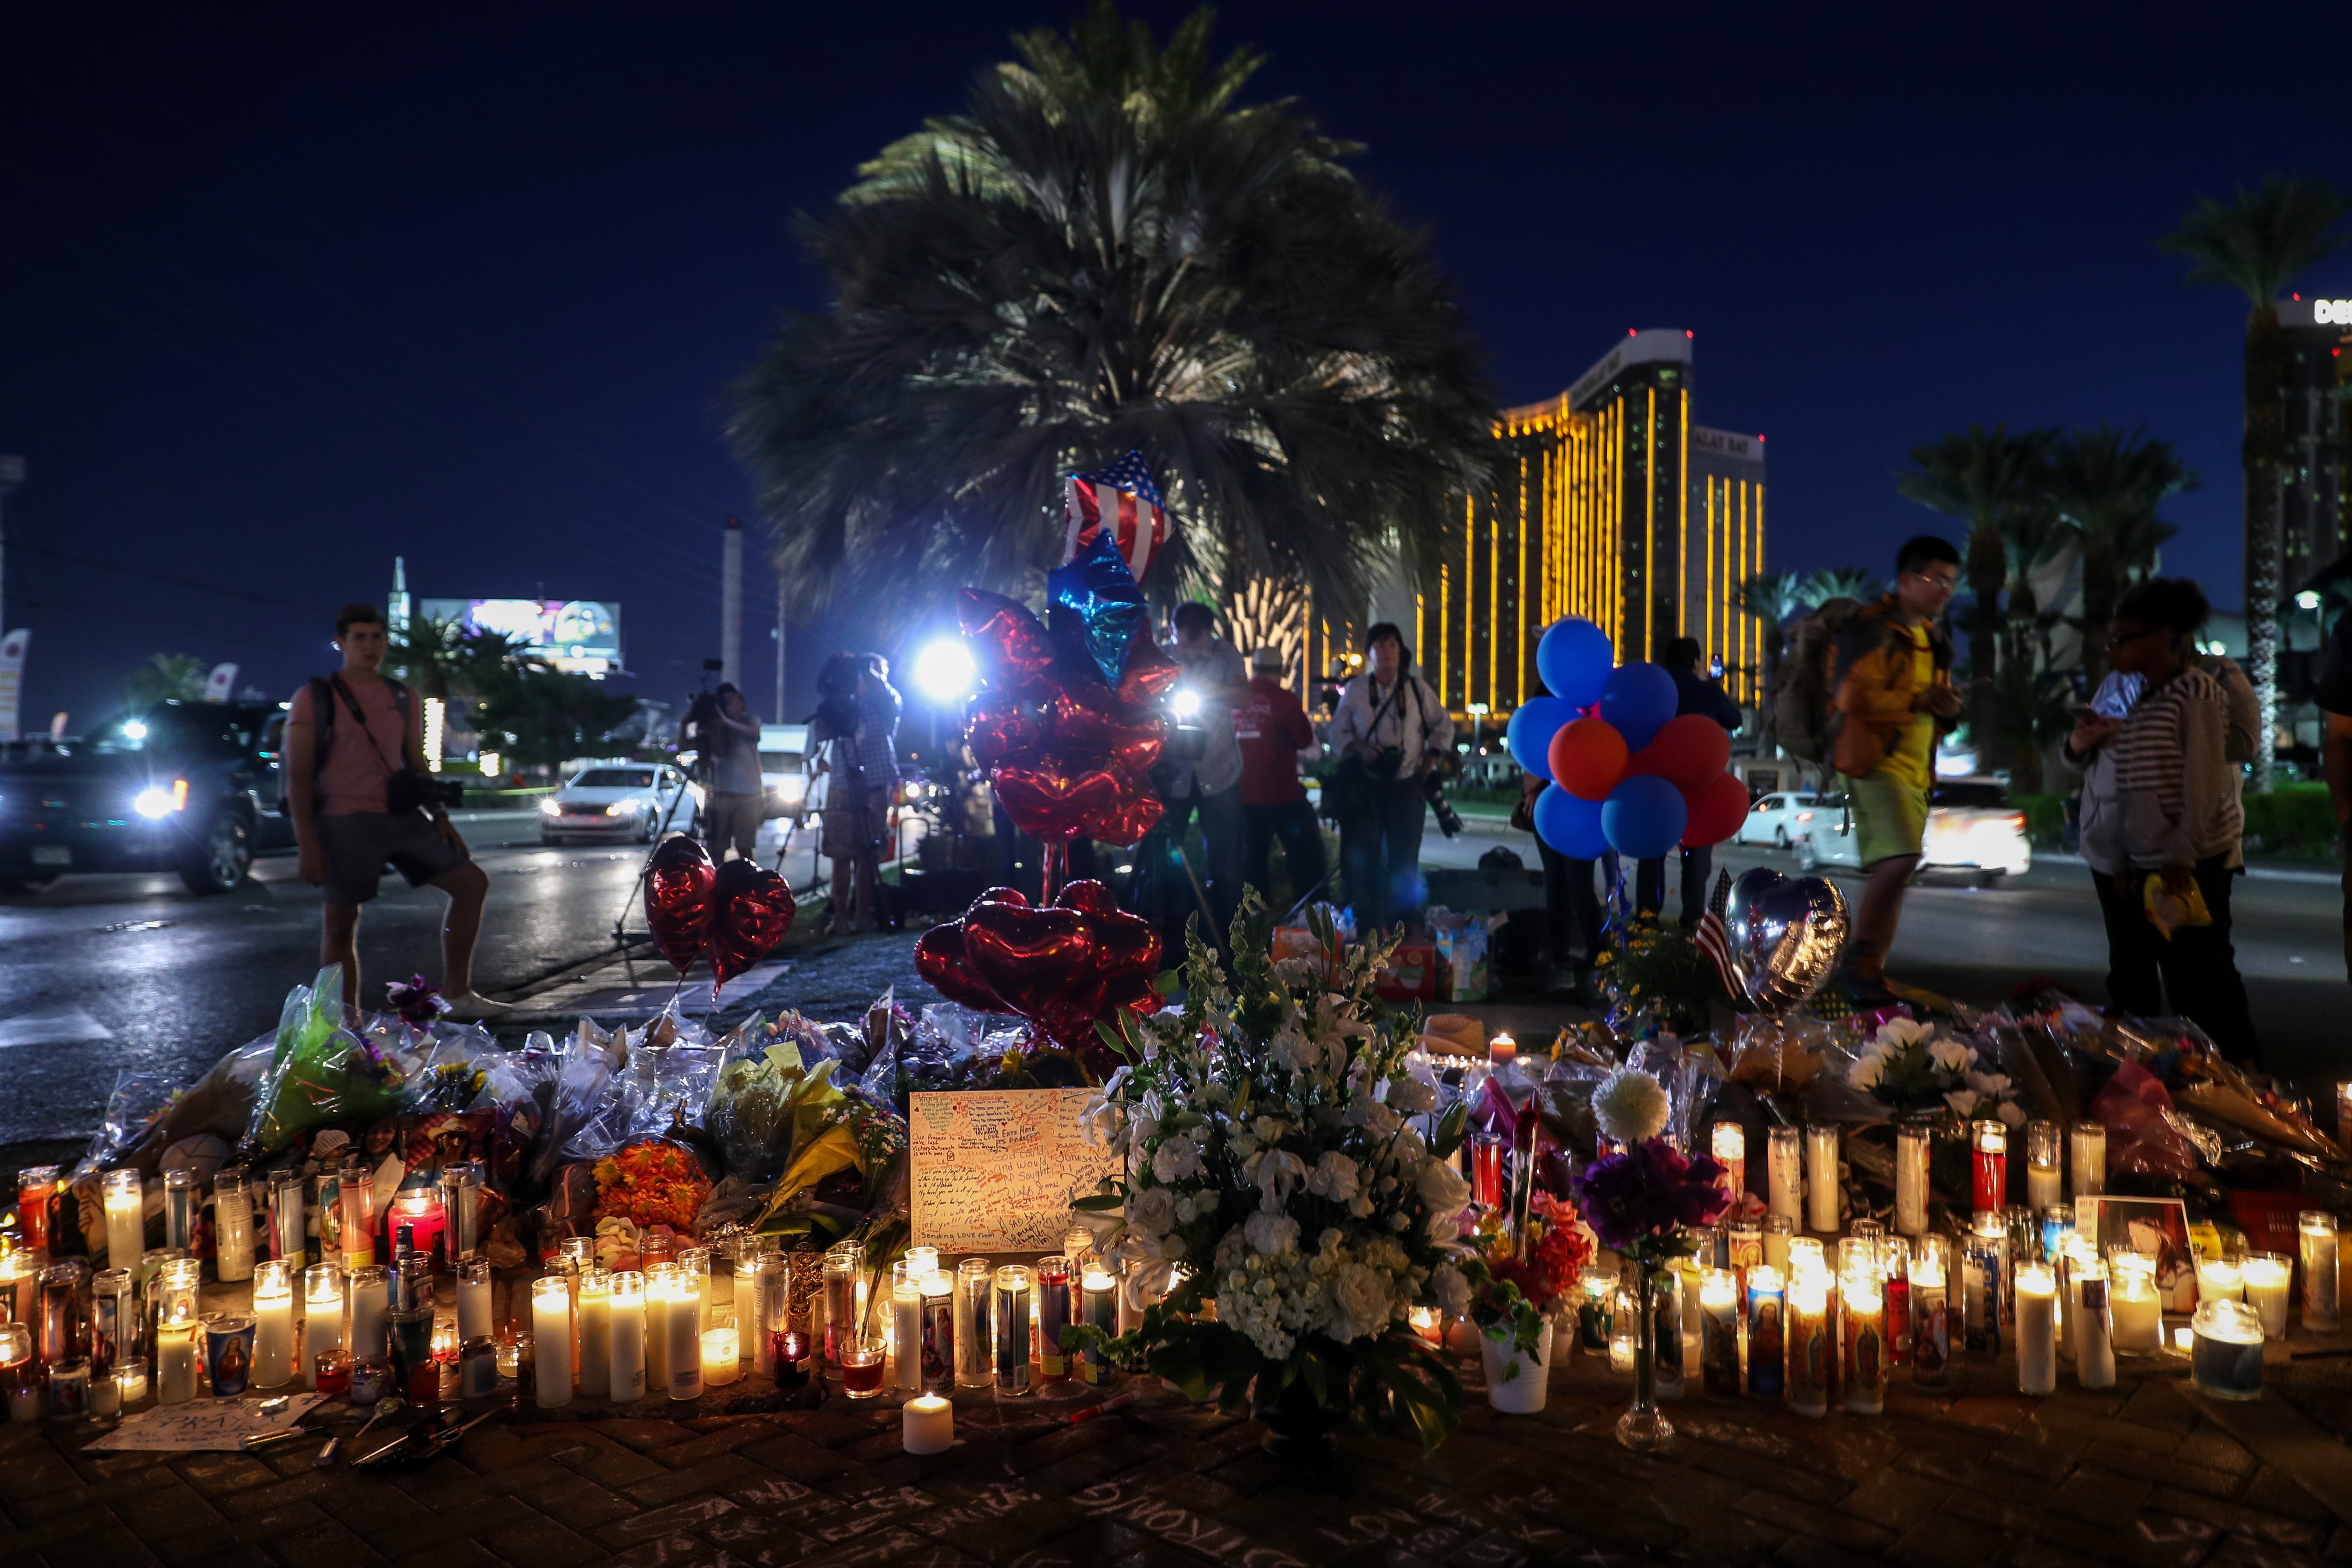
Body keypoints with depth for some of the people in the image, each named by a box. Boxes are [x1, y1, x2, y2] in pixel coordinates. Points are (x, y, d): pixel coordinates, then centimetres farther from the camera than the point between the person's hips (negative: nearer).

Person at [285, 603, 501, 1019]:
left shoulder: (404, 699, 14)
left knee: (471, 883, -1)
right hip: (346, 823, -5)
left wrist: (440, 818, 8)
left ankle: (456, 993, 7)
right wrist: (306, 844, -13)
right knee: (341, 922, 0)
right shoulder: (315, 697, -1)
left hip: (402, 817, 5)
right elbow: (297, 776, -5)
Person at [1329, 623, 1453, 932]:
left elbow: (1444, 728, 12)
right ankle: (1365, 928, 5)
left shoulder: (1417, 688, 5)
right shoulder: (1355, 690, 3)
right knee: (1363, 858, -1)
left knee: (1405, 860, 4)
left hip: (1405, 785, 1)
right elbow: (1338, 733, 5)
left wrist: (1429, 762, 3)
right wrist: (1360, 748, -14)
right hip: (1366, 785, 0)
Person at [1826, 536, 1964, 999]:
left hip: (1915, 769, 9)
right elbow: (1852, 697, -21)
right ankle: (1859, 957, -10)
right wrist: (1916, 701, -19)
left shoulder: (1932, 637, 21)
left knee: (1893, 872, 9)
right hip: (1877, 762, -9)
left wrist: (1946, 709, 7)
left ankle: (1870, 974, 17)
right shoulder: (1871, 628, -8)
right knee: (1899, 858, -24)